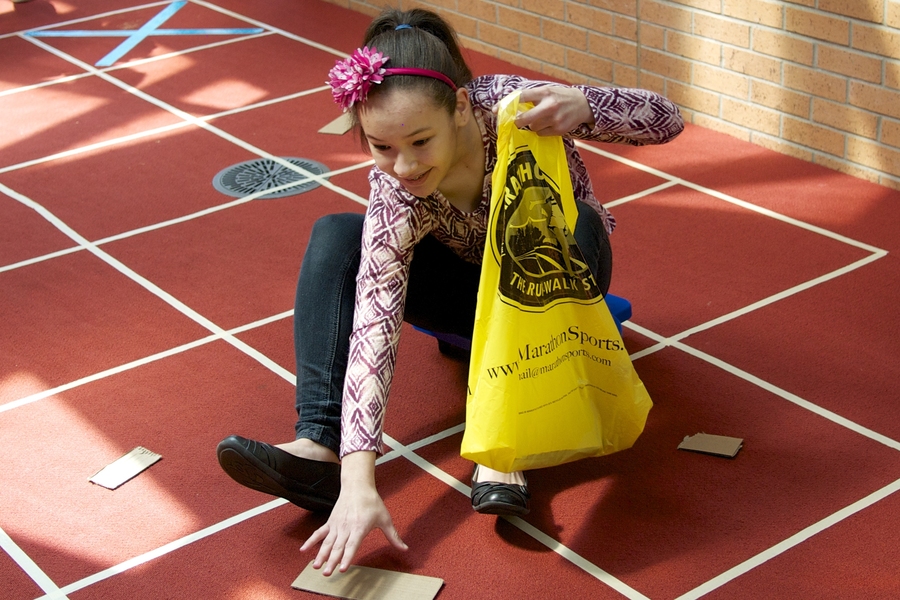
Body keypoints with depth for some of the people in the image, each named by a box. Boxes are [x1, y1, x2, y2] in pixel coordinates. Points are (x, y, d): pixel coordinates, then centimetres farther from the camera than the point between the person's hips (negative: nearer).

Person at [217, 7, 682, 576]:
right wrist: (358, 481, -48)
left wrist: (582, 106, -55)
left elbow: (666, 119, -31)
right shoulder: (394, 194, -30)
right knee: (335, 236, -21)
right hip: (474, 285, 1)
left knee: (575, 223, -36)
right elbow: (372, 325, -38)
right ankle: (320, 448, -31)